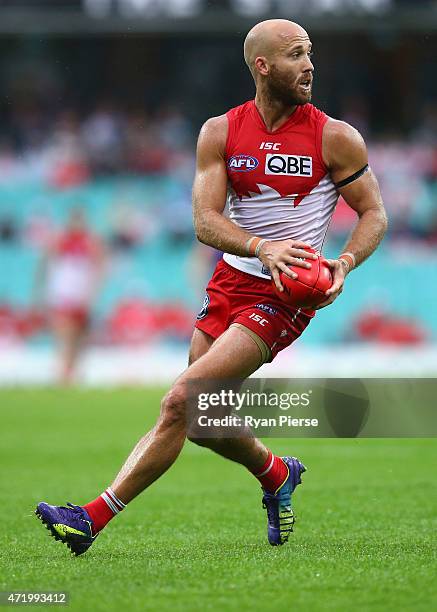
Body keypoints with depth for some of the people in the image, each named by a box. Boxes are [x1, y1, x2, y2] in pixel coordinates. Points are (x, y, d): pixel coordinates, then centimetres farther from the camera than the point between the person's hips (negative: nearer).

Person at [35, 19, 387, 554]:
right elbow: (205, 222, -7)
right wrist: (262, 248, -26)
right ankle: (276, 475, 42)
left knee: (180, 400, -16)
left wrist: (344, 264, -16)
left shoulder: (335, 138, -5)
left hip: (282, 299, -5)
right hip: (228, 284, 5)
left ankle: (95, 518, -14)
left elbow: (374, 214, 4)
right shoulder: (220, 133, 1)